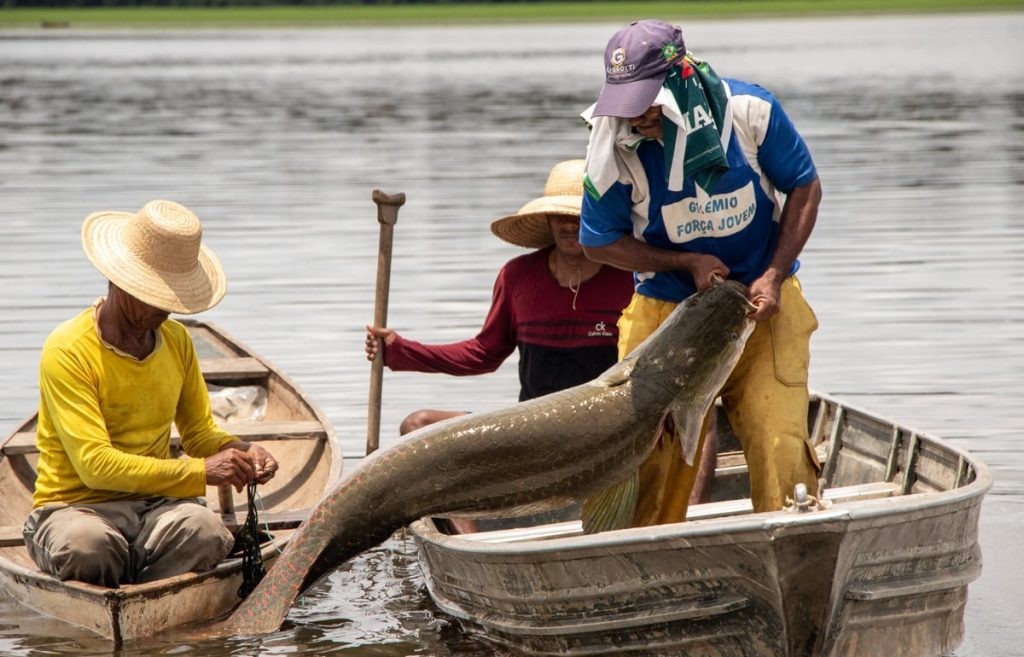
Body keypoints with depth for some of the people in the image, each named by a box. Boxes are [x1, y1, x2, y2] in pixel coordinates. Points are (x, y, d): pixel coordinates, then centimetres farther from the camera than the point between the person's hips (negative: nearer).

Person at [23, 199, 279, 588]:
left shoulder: (177, 341, 10)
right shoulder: (69, 351, -13)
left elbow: (200, 433, 20)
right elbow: (95, 465, -22)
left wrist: (240, 453, -5)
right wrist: (200, 471, -27)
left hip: (155, 504, 5)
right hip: (76, 507, -4)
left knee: (205, 531, -32)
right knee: (85, 545, -41)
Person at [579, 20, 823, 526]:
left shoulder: (749, 111, -16)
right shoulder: (614, 146, -15)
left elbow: (805, 189, -1)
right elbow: (599, 243, -3)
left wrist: (773, 276, -12)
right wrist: (687, 263, -14)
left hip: (761, 306, 0)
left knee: (779, 446, -7)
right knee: (651, 452, -4)